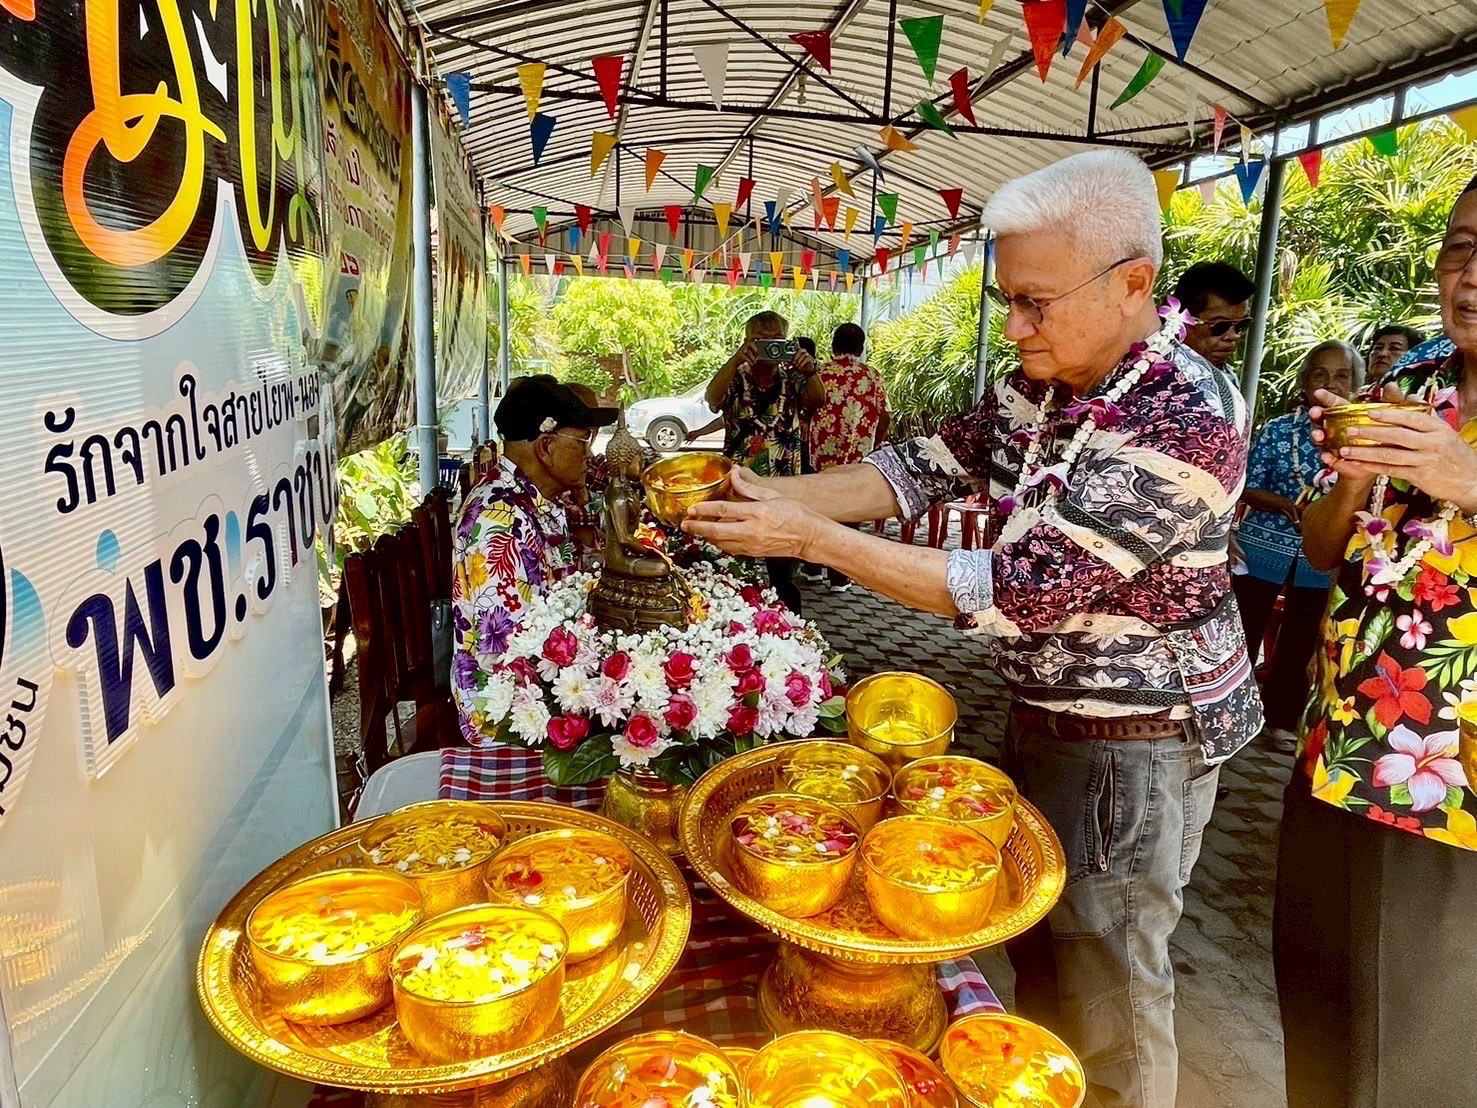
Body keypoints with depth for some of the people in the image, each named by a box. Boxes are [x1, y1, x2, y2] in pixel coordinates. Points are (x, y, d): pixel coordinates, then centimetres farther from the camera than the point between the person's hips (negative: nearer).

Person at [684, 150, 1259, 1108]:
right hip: (1046, 711, 8)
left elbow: (1018, 591, -30)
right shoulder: (1040, 385, -3)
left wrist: (812, 538, -30)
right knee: (1038, 947, 24)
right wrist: (768, 494, -14)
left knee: (1104, 986, 12)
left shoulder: (1187, 422, -28)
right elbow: (922, 470, -1)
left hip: (1139, 741, -7)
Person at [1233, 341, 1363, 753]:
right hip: (1264, 548, -2)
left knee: (1301, 643, 13)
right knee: (1243, 634, 3)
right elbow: (1247, 488, -5)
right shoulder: (1278, 429, -5)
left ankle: (1283, 719, 28)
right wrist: (1287, 505, -21)